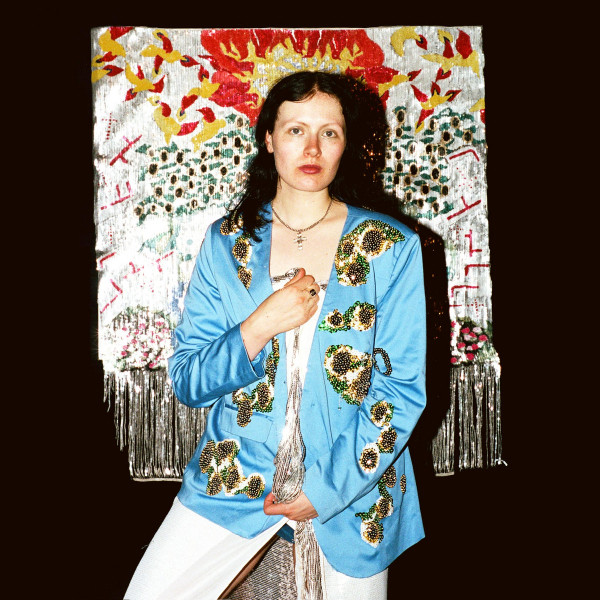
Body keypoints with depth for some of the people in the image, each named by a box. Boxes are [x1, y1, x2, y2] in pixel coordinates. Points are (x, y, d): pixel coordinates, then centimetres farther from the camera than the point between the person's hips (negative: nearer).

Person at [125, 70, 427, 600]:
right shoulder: (226, 242, 0)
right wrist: (259, 327, -18)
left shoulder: (392, 248, -5)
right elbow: (187, 381, 0)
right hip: (237, 472, 1)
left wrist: (327, 488, -12)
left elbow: (403, 389, -6)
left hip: (351, 482, 0)